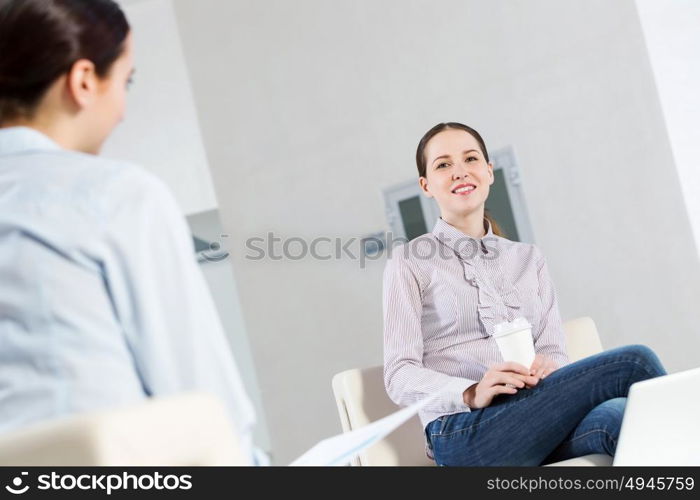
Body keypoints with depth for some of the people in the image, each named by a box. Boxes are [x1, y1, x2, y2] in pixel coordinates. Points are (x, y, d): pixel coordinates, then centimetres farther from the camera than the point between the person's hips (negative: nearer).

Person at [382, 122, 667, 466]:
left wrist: (546, 368, -14)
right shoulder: (410, 262, 8)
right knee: (633, 362, -22)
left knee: (618, 415, -34)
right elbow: (400, 376, -1)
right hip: (465, 434, -4)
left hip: (541, 426, 4)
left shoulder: (528, 259, 21)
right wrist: (472, 394, -21)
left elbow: (555, 352, 11)